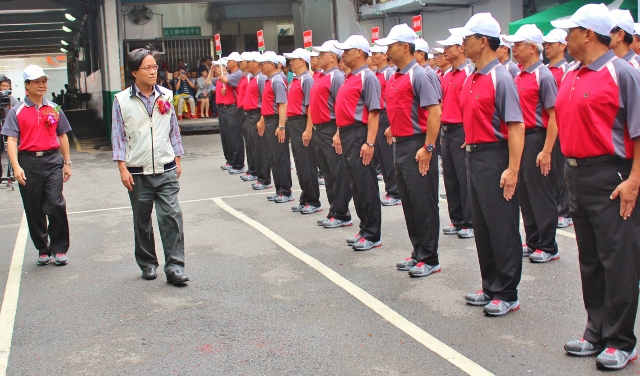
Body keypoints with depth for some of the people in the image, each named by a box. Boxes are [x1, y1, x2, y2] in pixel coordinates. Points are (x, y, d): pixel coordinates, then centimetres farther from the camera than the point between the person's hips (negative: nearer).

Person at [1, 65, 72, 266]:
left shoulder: (54, 109, 11)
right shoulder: (17, 112, 3)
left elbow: (62, 136, 17)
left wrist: (67, 162, 13)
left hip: (52, 161, 1)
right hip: (28, 163, -1)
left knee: (56, 205, -10)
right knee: (34, 210, 7)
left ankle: (59, 248, 4)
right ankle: (42, 249, 22)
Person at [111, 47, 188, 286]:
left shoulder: (165, 96, 5)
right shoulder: (122, 101, -2)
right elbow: (118, 137, 0)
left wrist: (177, 160, 12)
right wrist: (122, 168, -5)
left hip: (166, 170, 1)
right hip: (138, 172, -1)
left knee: (171, 216, -8)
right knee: (142, 221, 9)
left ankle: (175, 266, -4)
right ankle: (148, 264, 24)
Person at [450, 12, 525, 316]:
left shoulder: (500, 78, -13)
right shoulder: (471, 79, 12)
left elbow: (516, 126, -19)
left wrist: (512, 170, -24)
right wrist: (469, 150, 13)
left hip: (494, 157, -9)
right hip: (474, 156, 9)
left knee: (502, 229, -1)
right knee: (482, 227, 15)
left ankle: (507, 295, 9)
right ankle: (490, 288, 26)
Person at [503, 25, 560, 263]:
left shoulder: (543, 76, -12)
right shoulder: (518, 76, 12)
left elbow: (554, 116, -15)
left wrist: (546, 151, -20)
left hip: (537, 138, -8)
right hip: (520, 138, 8)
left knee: (542, 195, -1)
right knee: (524, 194, 13)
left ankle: (548, 247, 9)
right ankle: (532, 242, 24)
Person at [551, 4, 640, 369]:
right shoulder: (570, 77, 12)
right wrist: (571, 168, 14)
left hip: (610, 177, -8)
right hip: (577, 175, 8)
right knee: (590, 261, 14)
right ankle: (597, 333, 25)